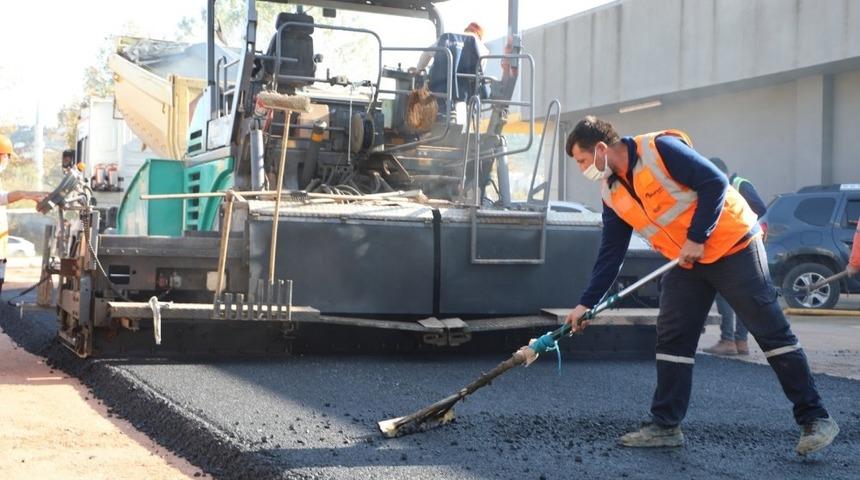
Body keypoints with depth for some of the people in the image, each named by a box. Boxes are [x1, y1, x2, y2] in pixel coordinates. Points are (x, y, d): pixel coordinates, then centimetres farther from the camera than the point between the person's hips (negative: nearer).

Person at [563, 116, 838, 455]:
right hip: (684, 263, 8)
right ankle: (665, 425, 11)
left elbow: (715, 182, -22)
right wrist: (586, 303, 3)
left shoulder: (660, 148, -19)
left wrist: (697, 238, -22)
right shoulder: (612, 194, 4)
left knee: (772, 332, -4)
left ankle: (815, 418, 2)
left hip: (733, 247, -7)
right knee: (671, 339, 3)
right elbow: (610, 254, 7)